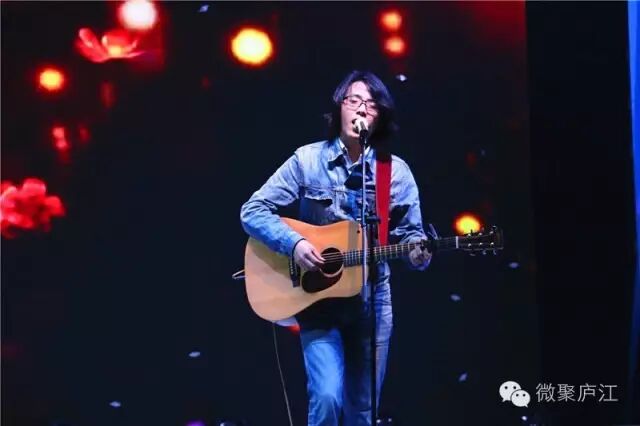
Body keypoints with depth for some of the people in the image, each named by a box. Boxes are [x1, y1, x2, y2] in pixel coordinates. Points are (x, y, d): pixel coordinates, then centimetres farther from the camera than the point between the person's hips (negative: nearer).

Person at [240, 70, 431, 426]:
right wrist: (293, 243, -22)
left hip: (372, 298, 3)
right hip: (316, 297, -2)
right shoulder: (307, 160, -6)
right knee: (327, 397, -17)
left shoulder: (397, 171, 0)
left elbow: (410, 232, 4)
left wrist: (418, 253, -19)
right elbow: (253, 211, -6)